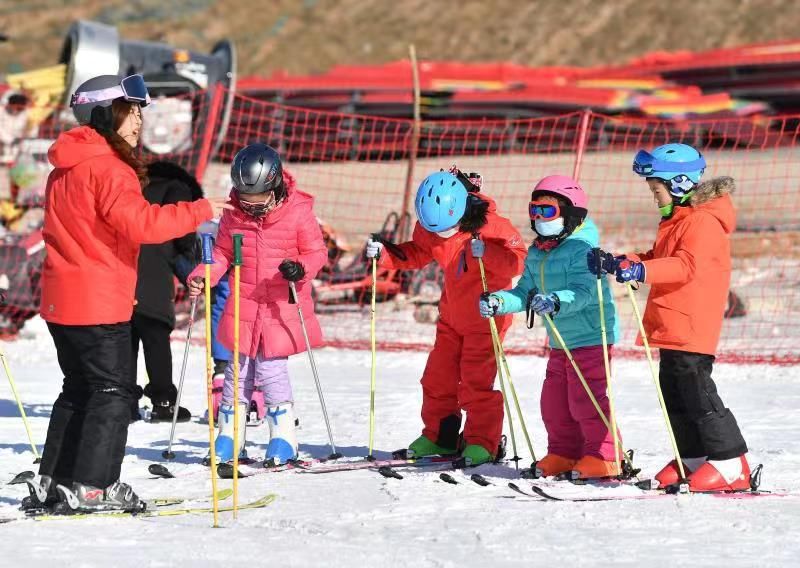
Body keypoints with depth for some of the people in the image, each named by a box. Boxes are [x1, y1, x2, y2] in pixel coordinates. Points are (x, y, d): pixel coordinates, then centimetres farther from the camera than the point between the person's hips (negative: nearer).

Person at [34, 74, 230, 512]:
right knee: (113, 391, -3)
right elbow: (141, 223, -27)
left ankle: (56, 480, 19)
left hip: (62, 301, 9)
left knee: (80, 389, 17)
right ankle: (91, 486, -5)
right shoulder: (107, 168, -16)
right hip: (98, 304, -9)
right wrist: (201, 210, -19)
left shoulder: (65, 168, 15)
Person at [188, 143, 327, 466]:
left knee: (271, 369, -8)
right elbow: (222, 254, 11)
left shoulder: (298, 211, -8)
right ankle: (228, 438, 19)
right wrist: (202, 276, -6)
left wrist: (301, 269, -24)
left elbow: (316, 252, -4)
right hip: (244, 306, 4)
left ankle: (283, 437, 5)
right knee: (239, 369, 8)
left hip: (282, 307, -4)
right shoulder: (234, 215, 1)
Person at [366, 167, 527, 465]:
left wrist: (487, 253, -39)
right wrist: (383, 253, -5)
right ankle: (439, 438, 23)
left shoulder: (491, 226, -24)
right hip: (452, 314, 6)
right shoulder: (429, 227, -6)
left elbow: (518, 260, -23)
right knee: (438, 376, 9)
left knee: (476, 380, -10)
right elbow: (415, 254, 10)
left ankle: (482, 442, 1)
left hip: (486, 315, -6)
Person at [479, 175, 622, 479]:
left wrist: (556, 301, -45)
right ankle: (564, 453, 25)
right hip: (560, 340, 9)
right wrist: (498, 302, -6)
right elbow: (525, 292, 12)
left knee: (586, 399, -8)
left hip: (591, 336, -9)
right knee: (554, 401, 12)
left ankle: (603, 456, 1)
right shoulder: (536, 253, 11)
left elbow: (584, 291, -28)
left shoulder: (582, 249, -16)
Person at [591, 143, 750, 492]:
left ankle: (730, 464, -4)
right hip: (672, 327, 11)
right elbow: (661, 259, 24)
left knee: (697, 395, -9)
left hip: (691, 328, -11)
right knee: (674, 395, 13)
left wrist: (643, 270, -40)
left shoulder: (703, 221, -16)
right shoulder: (676, 219, 18)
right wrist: (620, 263, 10)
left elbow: (688, 265, -29)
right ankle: (693, 459, 22)